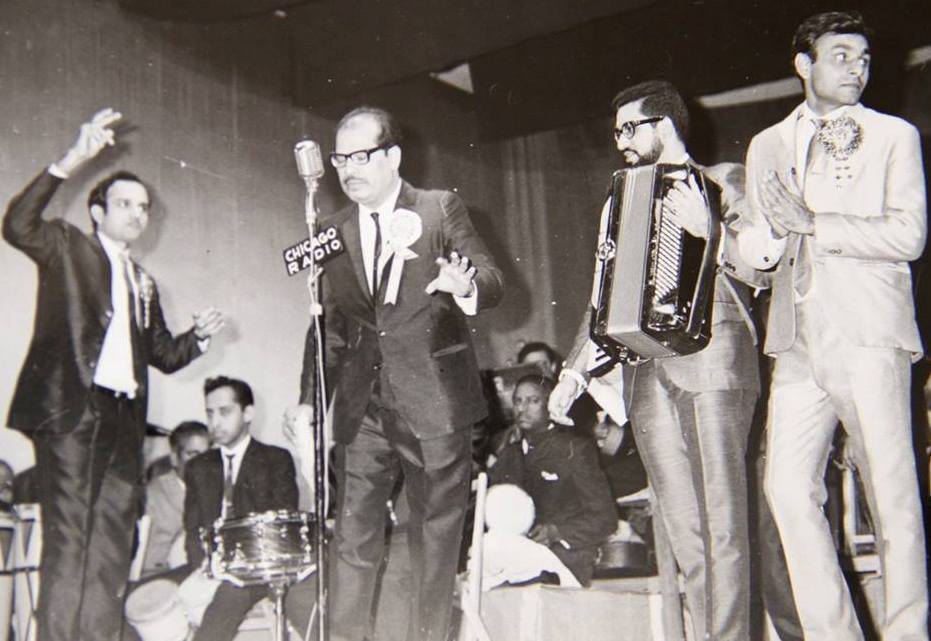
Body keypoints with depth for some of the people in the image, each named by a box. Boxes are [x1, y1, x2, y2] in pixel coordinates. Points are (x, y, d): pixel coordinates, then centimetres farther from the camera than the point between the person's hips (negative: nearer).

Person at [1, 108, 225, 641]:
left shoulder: (143, 282, 25)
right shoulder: (67, 248, 8)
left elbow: (162, 355, 25)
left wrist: (199, 336, 4)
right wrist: (71, 162, -20)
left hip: (123, 419, 6)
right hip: (71, 412, -6)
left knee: (112, 550, 3)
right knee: (69, 542, -10)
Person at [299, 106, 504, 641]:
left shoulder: (442, 209, 1)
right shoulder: (335, 230, 11)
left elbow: (493, 281, -5)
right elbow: (330, 323, 15)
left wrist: (465, 285, -29)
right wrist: (310, 400, 10)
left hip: (434, 400, -2)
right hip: (363, 407, 3)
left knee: (437, 534, 6)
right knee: (353, 537, 1)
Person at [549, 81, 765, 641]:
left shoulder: (725, 180, 10)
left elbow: (762, 267, -3)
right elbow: (604, 299, 25)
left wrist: (708, 232, -18)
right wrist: (575, 369, 16)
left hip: (712, 358, -5)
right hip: (647, 369, 5)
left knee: (722, 520, -10)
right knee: (684, 531, 2)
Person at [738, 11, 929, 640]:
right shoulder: (767, 146, 20)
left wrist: (814, 223, -11)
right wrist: (767, 234, -5)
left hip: (869, 334, -3)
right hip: (799, 340, 3)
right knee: (788, 486, -3)